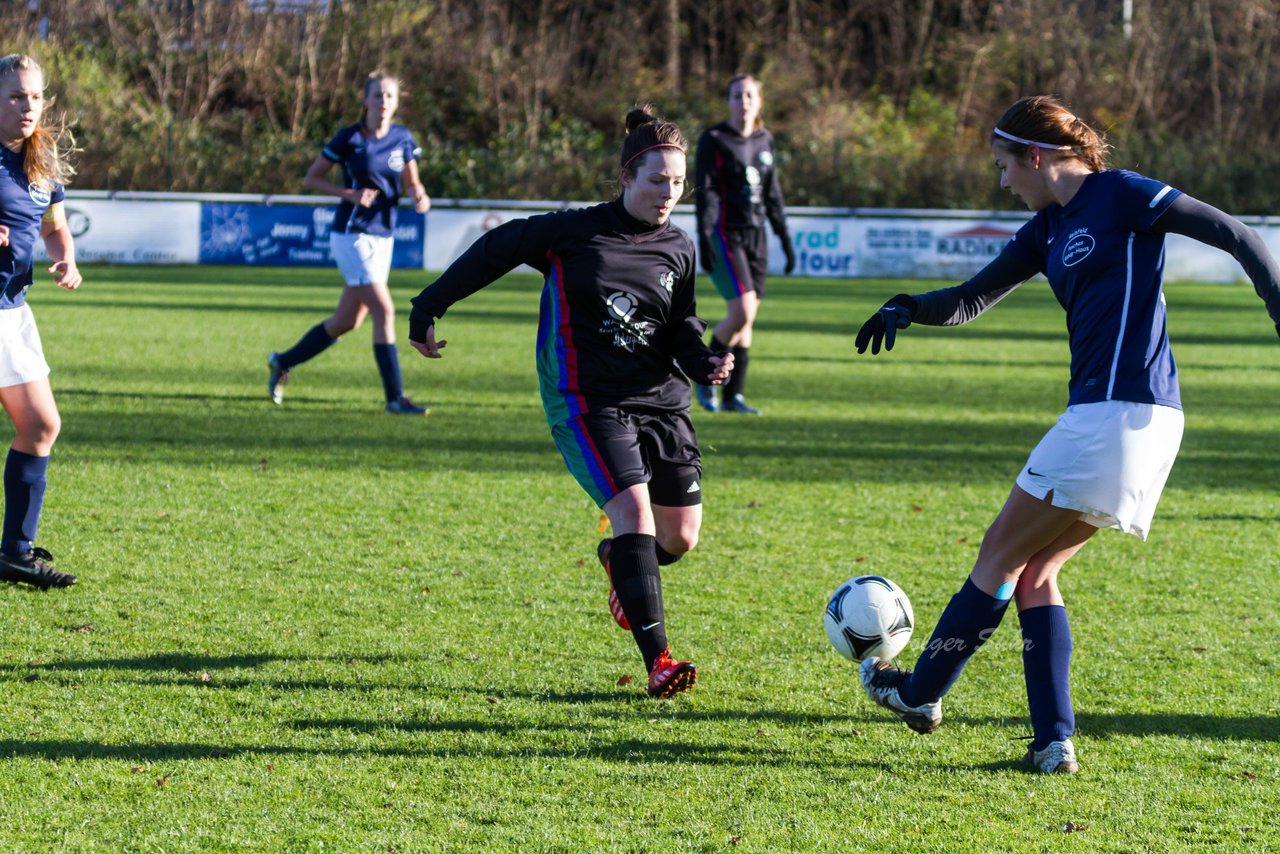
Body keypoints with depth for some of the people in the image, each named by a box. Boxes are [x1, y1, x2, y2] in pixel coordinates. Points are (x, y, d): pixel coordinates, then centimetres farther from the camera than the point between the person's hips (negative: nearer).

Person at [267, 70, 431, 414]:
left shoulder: (403, 138, 5)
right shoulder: (349, 138, -9)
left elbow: (411, 182, 14)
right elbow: (311, 179, -2)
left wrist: (419, 196, -10)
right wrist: (350, 194, -17)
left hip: (382, 237, 7)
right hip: (351, 234, -7)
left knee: (347, 321, 13)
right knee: (384, 311, -16)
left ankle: (283, 362, 33)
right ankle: (395, 398, -13)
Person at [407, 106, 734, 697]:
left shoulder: (678, 250, 5)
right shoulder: (574, 232, -8)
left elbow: (681, 328, 13)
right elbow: (494, 251, 2)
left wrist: (703, 363, -10)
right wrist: (428, 309, 5)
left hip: (661, 403, 5)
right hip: (588, 404, -5)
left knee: (680, 536, 5)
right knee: (634, 509, -23)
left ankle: (619, 562, 43)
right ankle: (657, 659, -26)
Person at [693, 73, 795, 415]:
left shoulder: (765, 141, 12)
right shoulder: (714, 140, -5)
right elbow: (705, 190, -11)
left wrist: (785, 237, 17)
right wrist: (705, 237, -19)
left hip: (755, 234, 6)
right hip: (725, 233, -6)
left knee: (746, 319, 4)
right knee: (743, 312, -17)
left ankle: (733, 395, 9)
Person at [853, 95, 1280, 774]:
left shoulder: (1121, 196, -7)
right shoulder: (1049, 228, 18)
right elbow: (974, 299, 20)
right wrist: (907, 308, 1)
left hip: (1120, 413, -9)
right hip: (1101, 413, 9)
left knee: (1002, 553, 3)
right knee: (1035, 571, 12)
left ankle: (920, 693, 16)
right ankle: (1052, 742, 8)